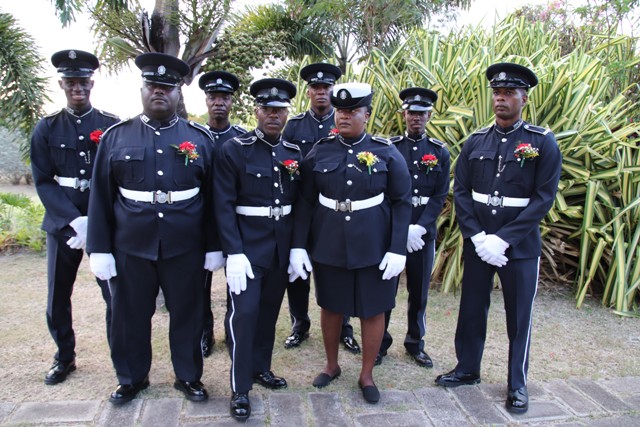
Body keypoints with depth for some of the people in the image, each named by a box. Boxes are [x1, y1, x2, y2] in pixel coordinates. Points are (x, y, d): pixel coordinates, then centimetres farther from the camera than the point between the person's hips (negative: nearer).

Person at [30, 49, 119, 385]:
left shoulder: (113, 126, 0)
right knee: (57, 297, 11)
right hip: (62, 222, 2)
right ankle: (64, 358, 32)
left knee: (115, 294, -1)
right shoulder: (46, 129, 5)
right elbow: (43, 182, -1)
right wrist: (74, 220, -14)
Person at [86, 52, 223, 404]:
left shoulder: (200, 138, 3)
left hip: (185, 248, 0)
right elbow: (101, 198, 3)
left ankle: (188, 377, 33)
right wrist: (99, 249, -1)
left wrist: (214, 246, 0)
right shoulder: (116, 136, 3)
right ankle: (132, 378, 37)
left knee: (187, 314, 12)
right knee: (130, 316, 14)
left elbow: (213, 199, 2)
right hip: (130, 247, 1)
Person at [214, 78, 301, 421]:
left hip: (282, 246, 5)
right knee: (244, 312, -5)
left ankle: (261, 367, 34)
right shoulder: (233, 150, -8)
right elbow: (224, 206, -12)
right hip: (247, 245, -4)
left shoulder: (294, 153, 7)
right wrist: (234, 253, -18)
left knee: (270, 309, 14)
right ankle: (240, 388, 11)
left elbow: (298, 203, 10)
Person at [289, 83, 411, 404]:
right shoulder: (319, 151, 0)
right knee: (330, 307, 16)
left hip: (373, 247, -1)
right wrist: (298, 246, -5)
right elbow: (305, 202, 1)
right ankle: (332, 365, 39)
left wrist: (397, 250, -10)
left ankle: (367, 375, 30)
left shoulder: (387, 152, -4)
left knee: (373, 311, 9)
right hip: (328, 246, 2)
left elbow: (402, 202, -4)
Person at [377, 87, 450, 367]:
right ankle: (380, 343, 22)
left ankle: (415, 343, 29)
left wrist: (419, 228, -14)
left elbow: (440, 196, -1)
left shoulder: (440, 152, 4)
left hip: (424, 232, 2)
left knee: (419, 291, 12)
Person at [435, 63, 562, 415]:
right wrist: (478, 237, -11)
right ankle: (467, 369, 33)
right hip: (476, 243, 3)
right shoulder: (475, 142, 3)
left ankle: (517, 384, 28)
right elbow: (460, 191, 1)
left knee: (519, 316, 10)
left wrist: (503, 240, -17)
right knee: (472, 309, 14)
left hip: (520, 247, -3)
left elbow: (544, 198, -11)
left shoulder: (543, 142, -6)